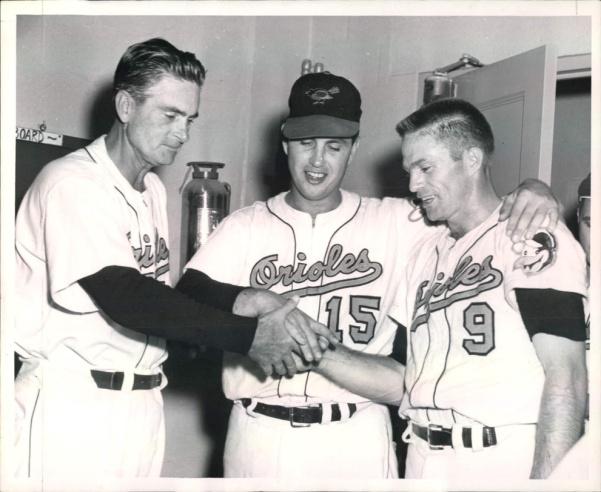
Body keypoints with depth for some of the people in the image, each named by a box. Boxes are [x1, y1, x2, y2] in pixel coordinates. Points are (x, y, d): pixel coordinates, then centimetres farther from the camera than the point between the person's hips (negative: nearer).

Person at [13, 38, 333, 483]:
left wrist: (238, 302, -11)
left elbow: (158, 294, 6)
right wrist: (248, 335, -23)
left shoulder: (154, 190, 11)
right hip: (72, 401, -7)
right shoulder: (72, 183, -14)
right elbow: (124, 298, -23)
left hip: (144, 401, 7)